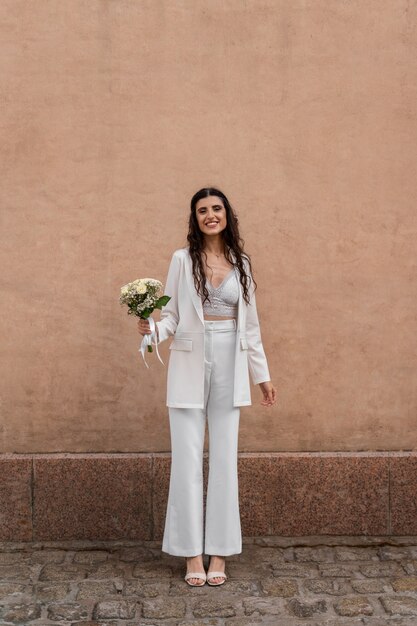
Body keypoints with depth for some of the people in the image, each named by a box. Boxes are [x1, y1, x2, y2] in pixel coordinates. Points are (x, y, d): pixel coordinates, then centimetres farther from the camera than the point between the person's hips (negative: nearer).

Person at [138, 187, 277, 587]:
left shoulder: (241, 263, 10)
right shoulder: (182, 259, 2)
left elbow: (250, 324, 13)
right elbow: (172, 314, 2)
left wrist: (262, 374, 13)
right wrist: (153, 329, -20)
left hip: (230, 367, 2)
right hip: (190, 364, -2)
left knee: (224, 460, 5)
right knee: (187, 460, 0)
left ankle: (219, 553, 14)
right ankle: (192, 554, 11)